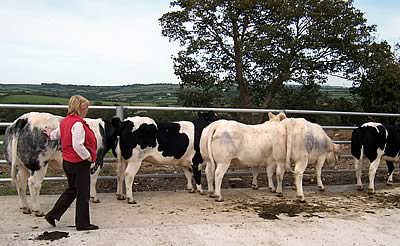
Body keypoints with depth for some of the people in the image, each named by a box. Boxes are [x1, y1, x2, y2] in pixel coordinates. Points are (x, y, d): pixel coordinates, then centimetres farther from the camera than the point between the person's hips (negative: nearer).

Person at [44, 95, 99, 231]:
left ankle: (53, 214, 26)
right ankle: (82, 223, 15)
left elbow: (56, 134, 26)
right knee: (83, 194, 4)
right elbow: (77, 145, -29)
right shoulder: (78, 123, -21)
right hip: (79, 163, -9)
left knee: (72, 190, 24)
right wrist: (88, 157, -16)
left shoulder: (65, 121, 7)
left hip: (67, 162, 9)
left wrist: (51, 134, 48)